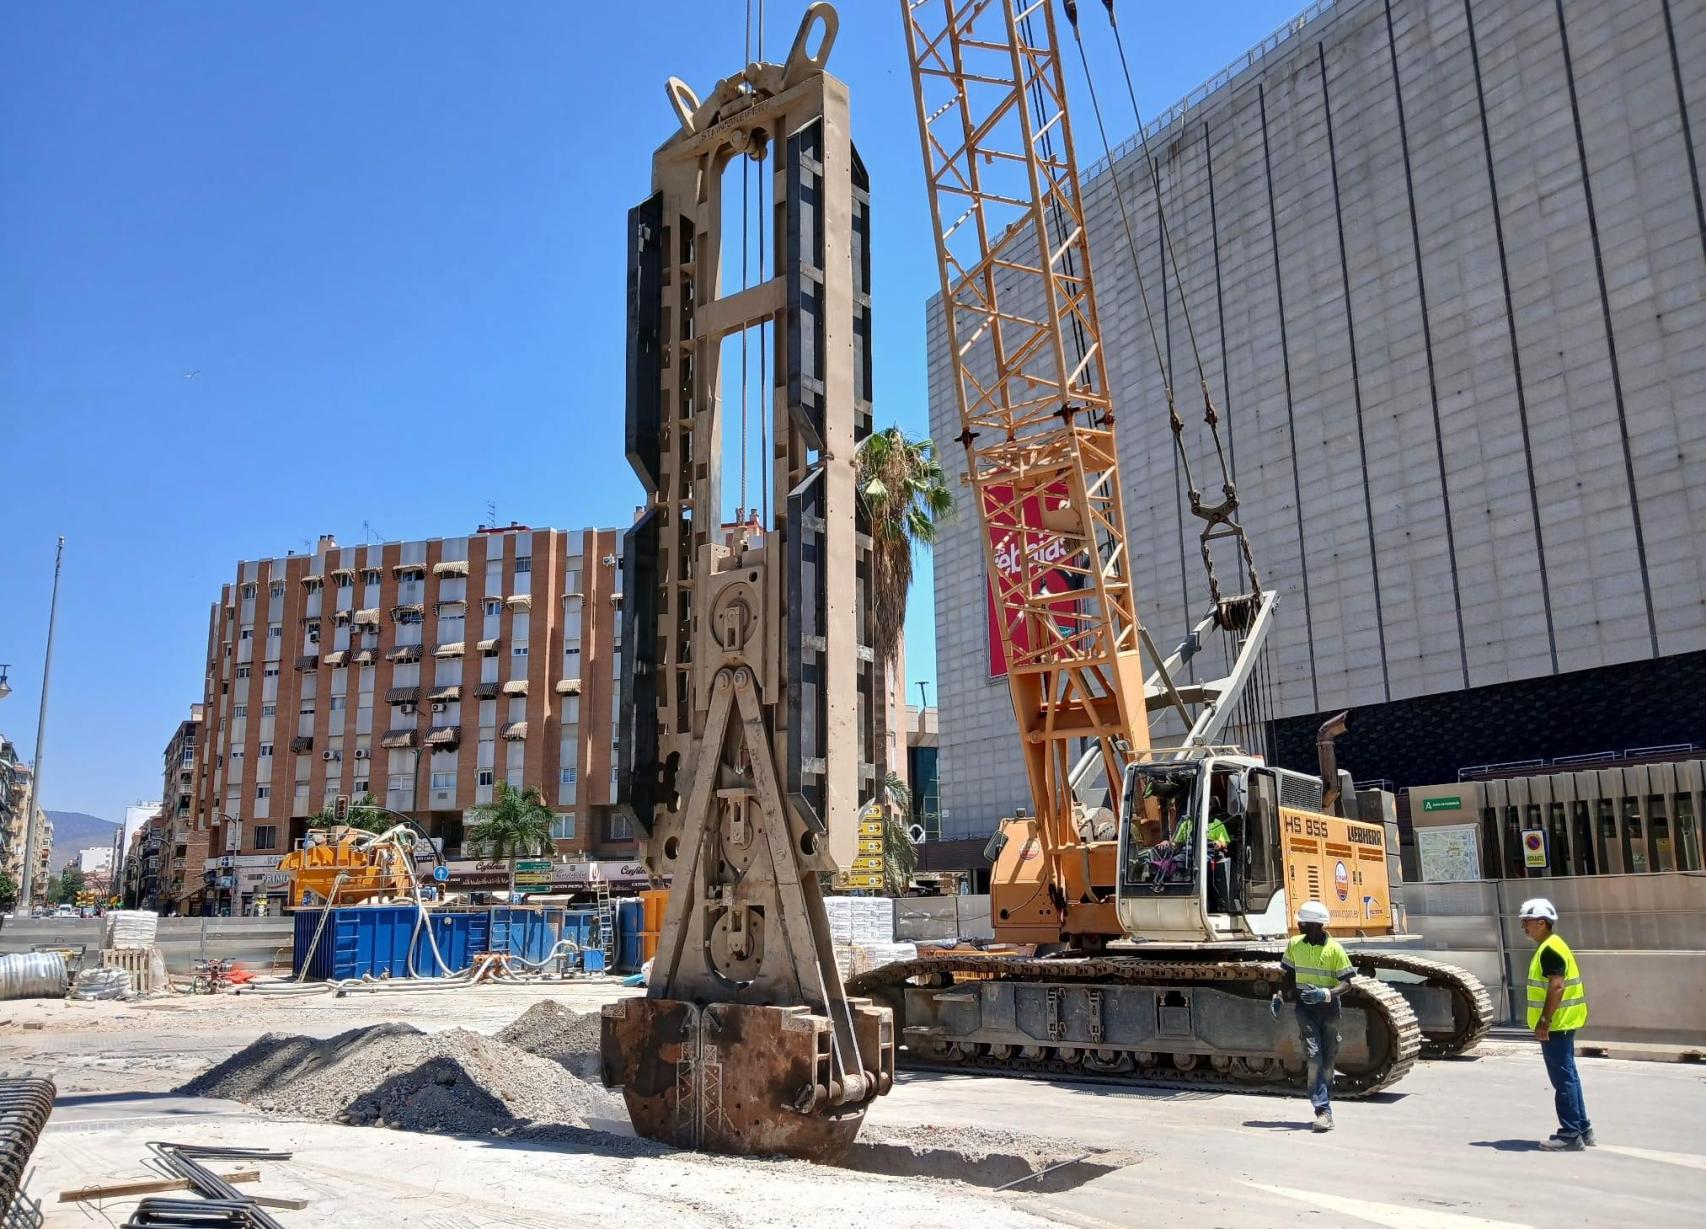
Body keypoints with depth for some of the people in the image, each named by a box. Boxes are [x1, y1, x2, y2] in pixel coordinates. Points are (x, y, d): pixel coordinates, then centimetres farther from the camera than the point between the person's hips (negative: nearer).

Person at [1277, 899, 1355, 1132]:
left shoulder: (1334, 949, -9)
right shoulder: (1294, 944, 2)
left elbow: (1346, 982, -8)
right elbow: (1290, 974, 16)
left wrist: (1326, 994, -24)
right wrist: (1280, 995, 3)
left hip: (1328, 1007, -1)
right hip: (1305, 1007, 1)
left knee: (1328, 1060, 8)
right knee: (1314, 1056, -12)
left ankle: (1324, 1103, 25)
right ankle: (1323, 1111, -16)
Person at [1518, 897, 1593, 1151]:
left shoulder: (1550, 949, -17)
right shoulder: (1550, 947, 15)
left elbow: (1557, 986, -25)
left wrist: (1544, 1021, -25)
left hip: (1556, 1025, -11)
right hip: (1562, 1024, 11)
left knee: (1563, 1078, -6)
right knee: (1568, 1076, 15)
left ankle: (1570, 1134, -2)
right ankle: (1582, 1129, 22)